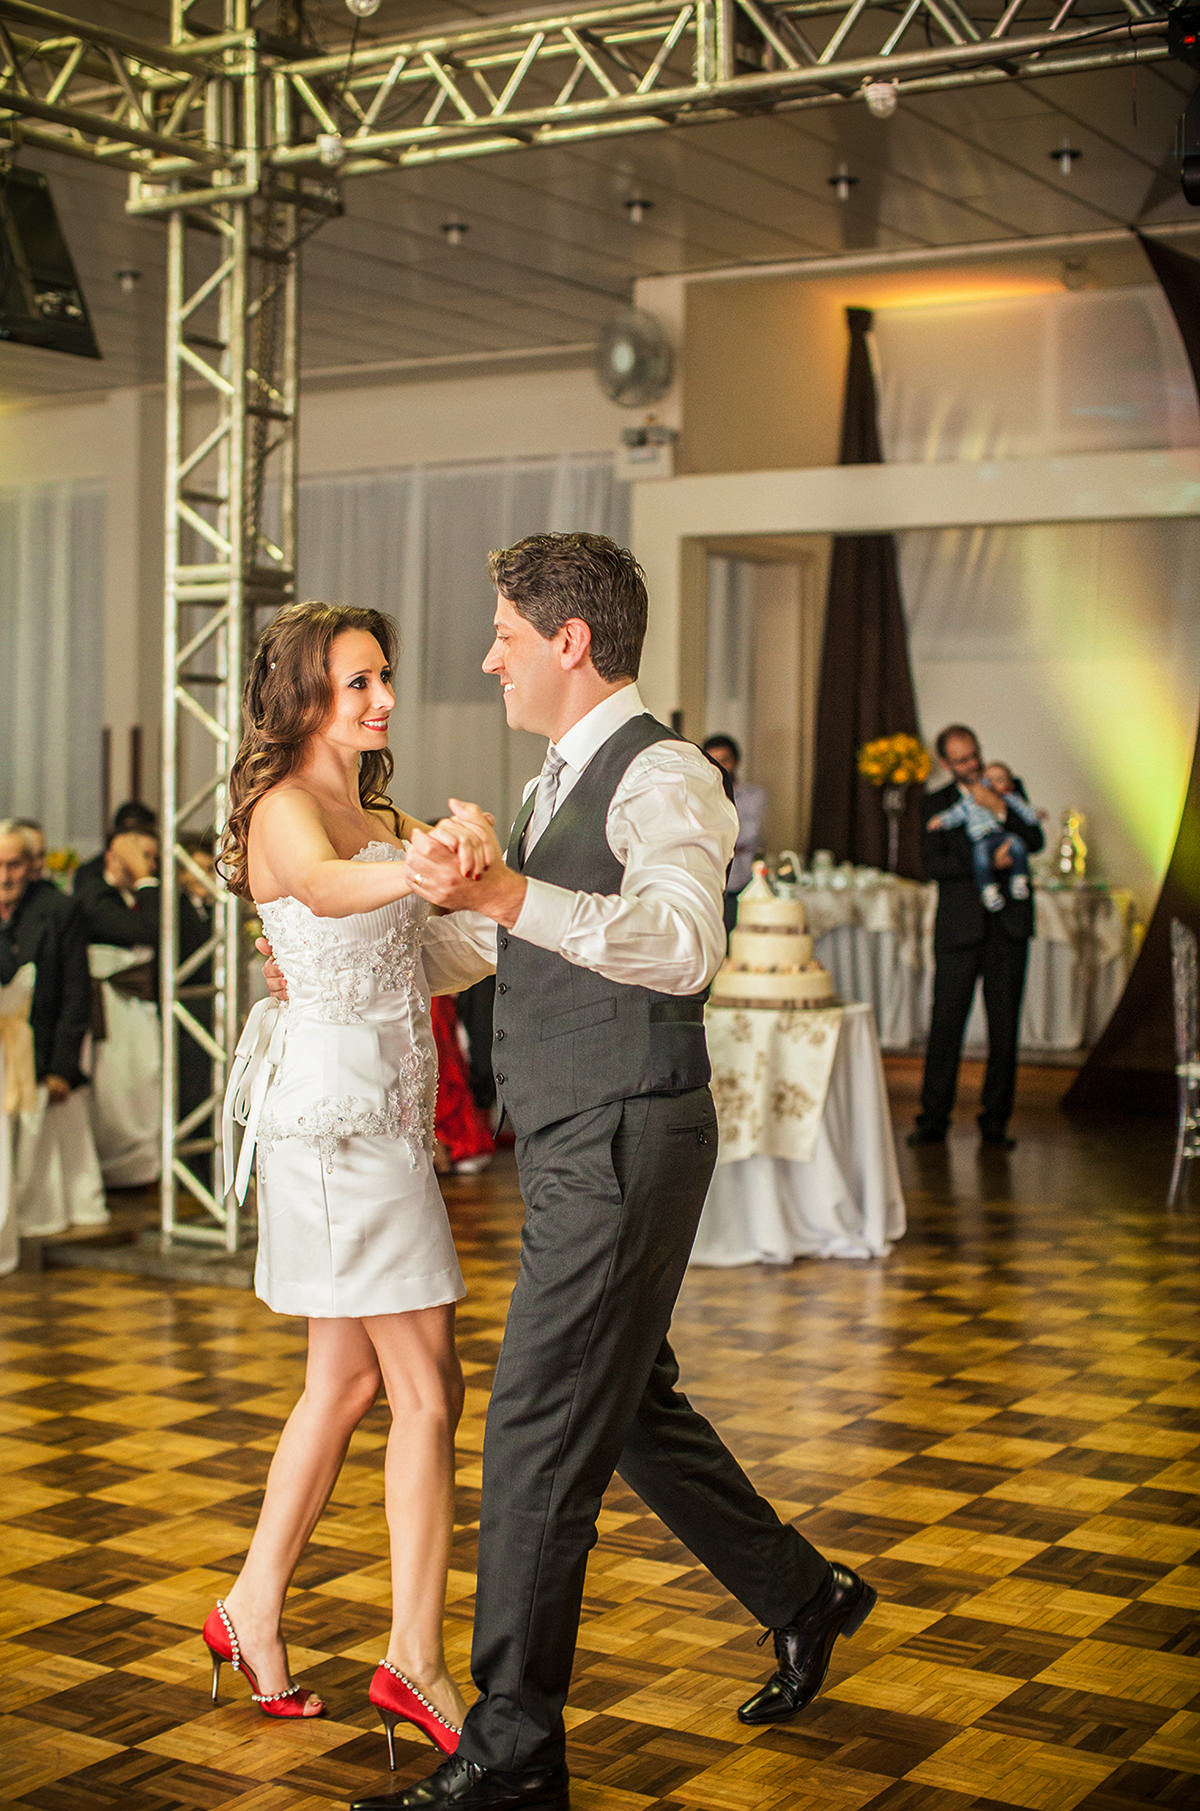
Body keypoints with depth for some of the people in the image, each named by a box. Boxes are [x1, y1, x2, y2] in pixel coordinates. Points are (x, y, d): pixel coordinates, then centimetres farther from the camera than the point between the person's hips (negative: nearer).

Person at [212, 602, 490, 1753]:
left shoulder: (377, 815, 19)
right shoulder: (284, 806, -12)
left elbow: (467, 865, 10)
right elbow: (323, 885, -35)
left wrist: (460, 837, -12)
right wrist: (421, 868, -54)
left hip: (385, 1108, 9)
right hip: (339, 1105, -9)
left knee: (348, 1379, 14)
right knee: (428, 1386, -7)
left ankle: (254, 1609, 25)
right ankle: (415, 1659, -1)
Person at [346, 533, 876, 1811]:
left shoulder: (661, 778, -15)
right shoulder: (561, 782, 15)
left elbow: (685, 943, -33)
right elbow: (485, 945, 30)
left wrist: (506, 892, -44)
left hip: (624, 1145, -10)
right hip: (569, 1146, 10)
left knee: (540, 1429, -6)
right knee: (630, 1409, 19)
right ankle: (803, 1598, 37)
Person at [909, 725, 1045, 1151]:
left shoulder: (1008, 791, 11)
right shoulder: (936, 803, 6)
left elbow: (1035, 842, -2)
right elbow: (933, 865, -7)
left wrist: (1000, 809, -14)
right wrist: (988, 863, -16)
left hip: (1009, 924, 2)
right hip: (960, 925, -1)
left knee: (1004, 1025, 2)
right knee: (946, 1022, -5)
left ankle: (995, 1120, 11)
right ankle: (933, 1119, 2)